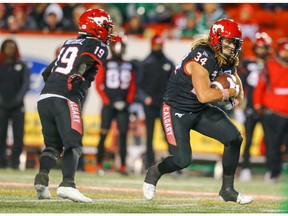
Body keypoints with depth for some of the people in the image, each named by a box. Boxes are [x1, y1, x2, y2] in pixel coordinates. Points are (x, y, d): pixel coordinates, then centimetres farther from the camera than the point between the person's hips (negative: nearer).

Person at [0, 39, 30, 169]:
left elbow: (26, 84, -2)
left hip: (17, 106, 0)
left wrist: (19, 97, -18)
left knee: (18, 136, -5)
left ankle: (15, 162, 0)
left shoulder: (22, 66, 8)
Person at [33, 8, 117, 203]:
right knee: (73, 145, -8)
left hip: (44, 97, 7)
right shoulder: (99, 47, 7)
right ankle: (67, 185, -25)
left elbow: (47, 73, 27)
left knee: (53, 144, 13)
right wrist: (78, 74, -26)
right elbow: (85, 61, -14)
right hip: (65, 99, -7)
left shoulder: (69, 44, 27)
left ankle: (42, 178, -9)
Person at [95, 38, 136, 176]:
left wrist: (128, 101, 2)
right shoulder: (105, 65, 2)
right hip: (108, 105, -3)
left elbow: (132, 86, 16)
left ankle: (123, 166, 1)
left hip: (123, 106, 3)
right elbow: (98, 84, -1)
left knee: (123, 134, -1)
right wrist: (107, 101, -7)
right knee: (104, 134, -5)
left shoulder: (129, 66, 12)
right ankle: (99, 164, 0)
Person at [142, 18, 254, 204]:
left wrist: (237, 96, -11)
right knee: (183, 160, -15)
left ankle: (227, 190, 6)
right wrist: (228, 93, -22)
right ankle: (154, 173, 19)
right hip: (177, 112, -8)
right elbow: (204, 96, -38)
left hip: (201, 111, 8)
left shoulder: (228, 61, -1)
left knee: (235, 138, -6)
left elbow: (238, 90, 13)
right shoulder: (202, 59, -28)